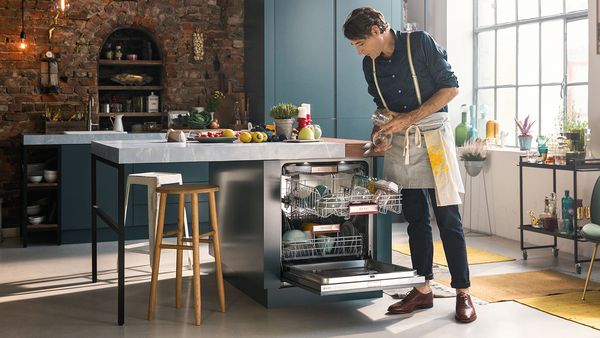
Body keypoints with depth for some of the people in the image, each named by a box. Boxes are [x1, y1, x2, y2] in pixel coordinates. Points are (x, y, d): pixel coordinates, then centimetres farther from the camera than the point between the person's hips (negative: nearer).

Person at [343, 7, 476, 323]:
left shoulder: (421, 43, -9)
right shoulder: (370, 64, 8)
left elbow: (450, 87, -9)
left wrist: (408, 119, -16)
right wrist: (381, 133, 2)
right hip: (399, 142, 6)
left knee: (447, 218, -6)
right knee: (415, 218, 8)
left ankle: (463, 292, 1)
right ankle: (423, 290, 16)